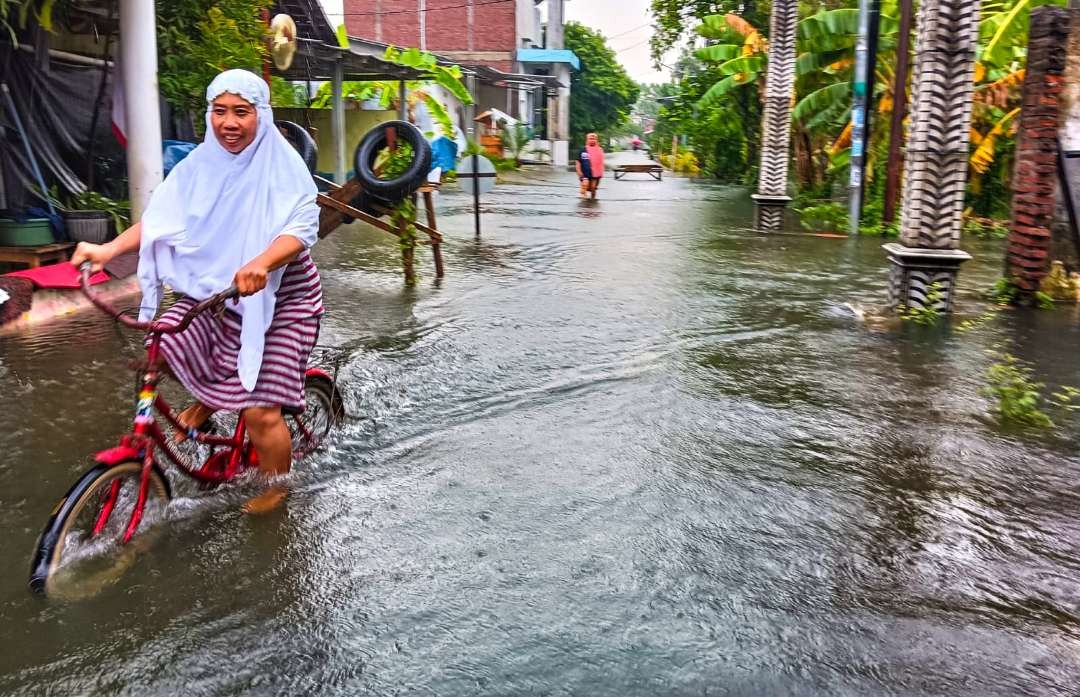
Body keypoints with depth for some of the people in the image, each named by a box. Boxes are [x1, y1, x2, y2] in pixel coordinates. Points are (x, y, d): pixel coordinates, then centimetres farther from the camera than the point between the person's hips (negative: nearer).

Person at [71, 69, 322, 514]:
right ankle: (207, 397, 19)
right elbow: (161, 218, -6)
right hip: (216, 293, 5)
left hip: (278, 300, -5)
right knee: (164, 348, -15)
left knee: (259, 412, -6)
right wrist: (110, 248, -22)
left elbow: (302, 226, -29)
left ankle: (276, 487, 23)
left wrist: (262, 263, -48)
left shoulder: (283, 168, -16)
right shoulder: (201, 165, -2)